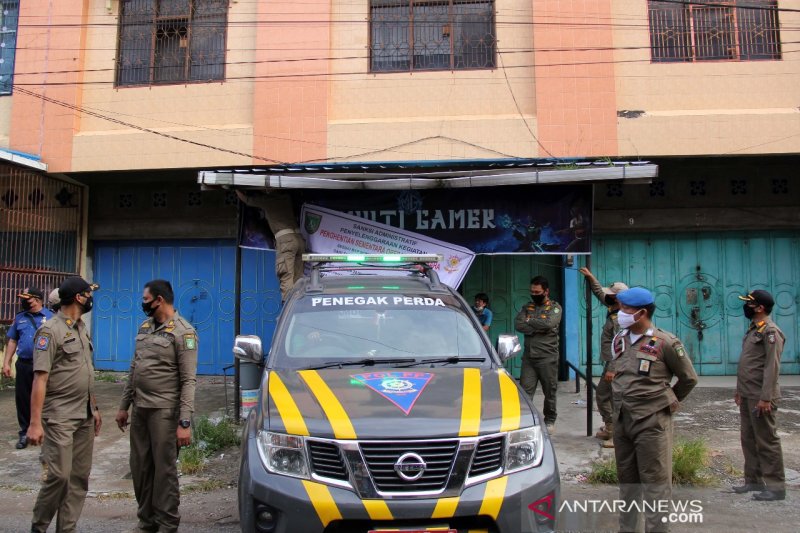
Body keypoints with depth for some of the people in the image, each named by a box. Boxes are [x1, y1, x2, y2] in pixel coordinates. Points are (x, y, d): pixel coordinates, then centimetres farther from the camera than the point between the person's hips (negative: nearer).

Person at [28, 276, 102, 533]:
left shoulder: (82, 329, 12)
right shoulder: (50, 331, -11)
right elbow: (40, 379, -16)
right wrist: (35, 422, -20)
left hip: (85, 416, 8)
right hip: (60, 417, -7)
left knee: (80, 476, 7)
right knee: (59, 475, -7)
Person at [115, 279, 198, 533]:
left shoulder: (183, 332, -12)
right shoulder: (145, 327, 12)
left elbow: (188, 381, -15)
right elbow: (134, 369, 19)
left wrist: (185, 422, -19)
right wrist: (123, 406, 17)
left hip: (164, 411, -7)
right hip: (139, 409, 7)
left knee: (164, 468, 1)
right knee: (140, 467, 13)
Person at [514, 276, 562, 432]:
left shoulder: (555, 307, 1)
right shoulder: (527, 307, 11)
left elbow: (549, 323, -19)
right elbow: (518, 325, -4)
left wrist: (529, 321, -7)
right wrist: (539, 328, -13)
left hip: (548, 357, -3)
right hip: (528, 357, 3)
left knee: (550, 391, 8)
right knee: (525, 391, -2)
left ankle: (550, 420, 24)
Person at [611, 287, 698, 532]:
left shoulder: (665, 342, -11)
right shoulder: (618, 340, 6)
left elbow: (689, 378, 1)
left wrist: (667, 402, 10)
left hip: (652, 422, -6)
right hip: (621, 420, 6)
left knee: (655, 483, 0)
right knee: (626, 480, 16)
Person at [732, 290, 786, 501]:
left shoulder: (770, 331, -14)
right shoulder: (753, 329, 15)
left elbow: (772, 367, -19)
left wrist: (765, 397, -22)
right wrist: (739, 390, 18)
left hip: (760, 397, -9)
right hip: (747, 396, 9)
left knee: (766, 441, -2)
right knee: (749, 439, 14)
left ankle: (776, 486, 7)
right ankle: (754, 481, 23)